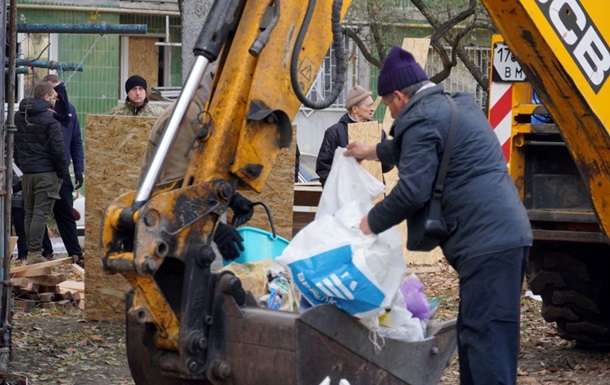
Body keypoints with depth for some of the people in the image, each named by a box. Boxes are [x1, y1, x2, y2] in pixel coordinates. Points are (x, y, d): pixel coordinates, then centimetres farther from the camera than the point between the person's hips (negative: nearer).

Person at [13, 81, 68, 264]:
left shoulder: (18, 117, 11)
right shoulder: (50, 119, -12)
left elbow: (13, 145, 16)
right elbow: (57, 149, -14)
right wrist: (62, 172, -4)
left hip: (26, 172, 7)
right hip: (46, 173, -7)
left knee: (29, 213, 13)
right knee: (40, 213, -6)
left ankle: (31, 250, 15)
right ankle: (35, 253, -9)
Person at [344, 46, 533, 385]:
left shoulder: (422, 119, -9)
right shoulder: (458, 106, 22)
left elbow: (412, 190, -16)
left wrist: (372, 222, -1)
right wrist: (374, 151, 50)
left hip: (487, 243, -10)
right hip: (509, 233, 10)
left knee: (485, 336, -13)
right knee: (474, 332, 14)